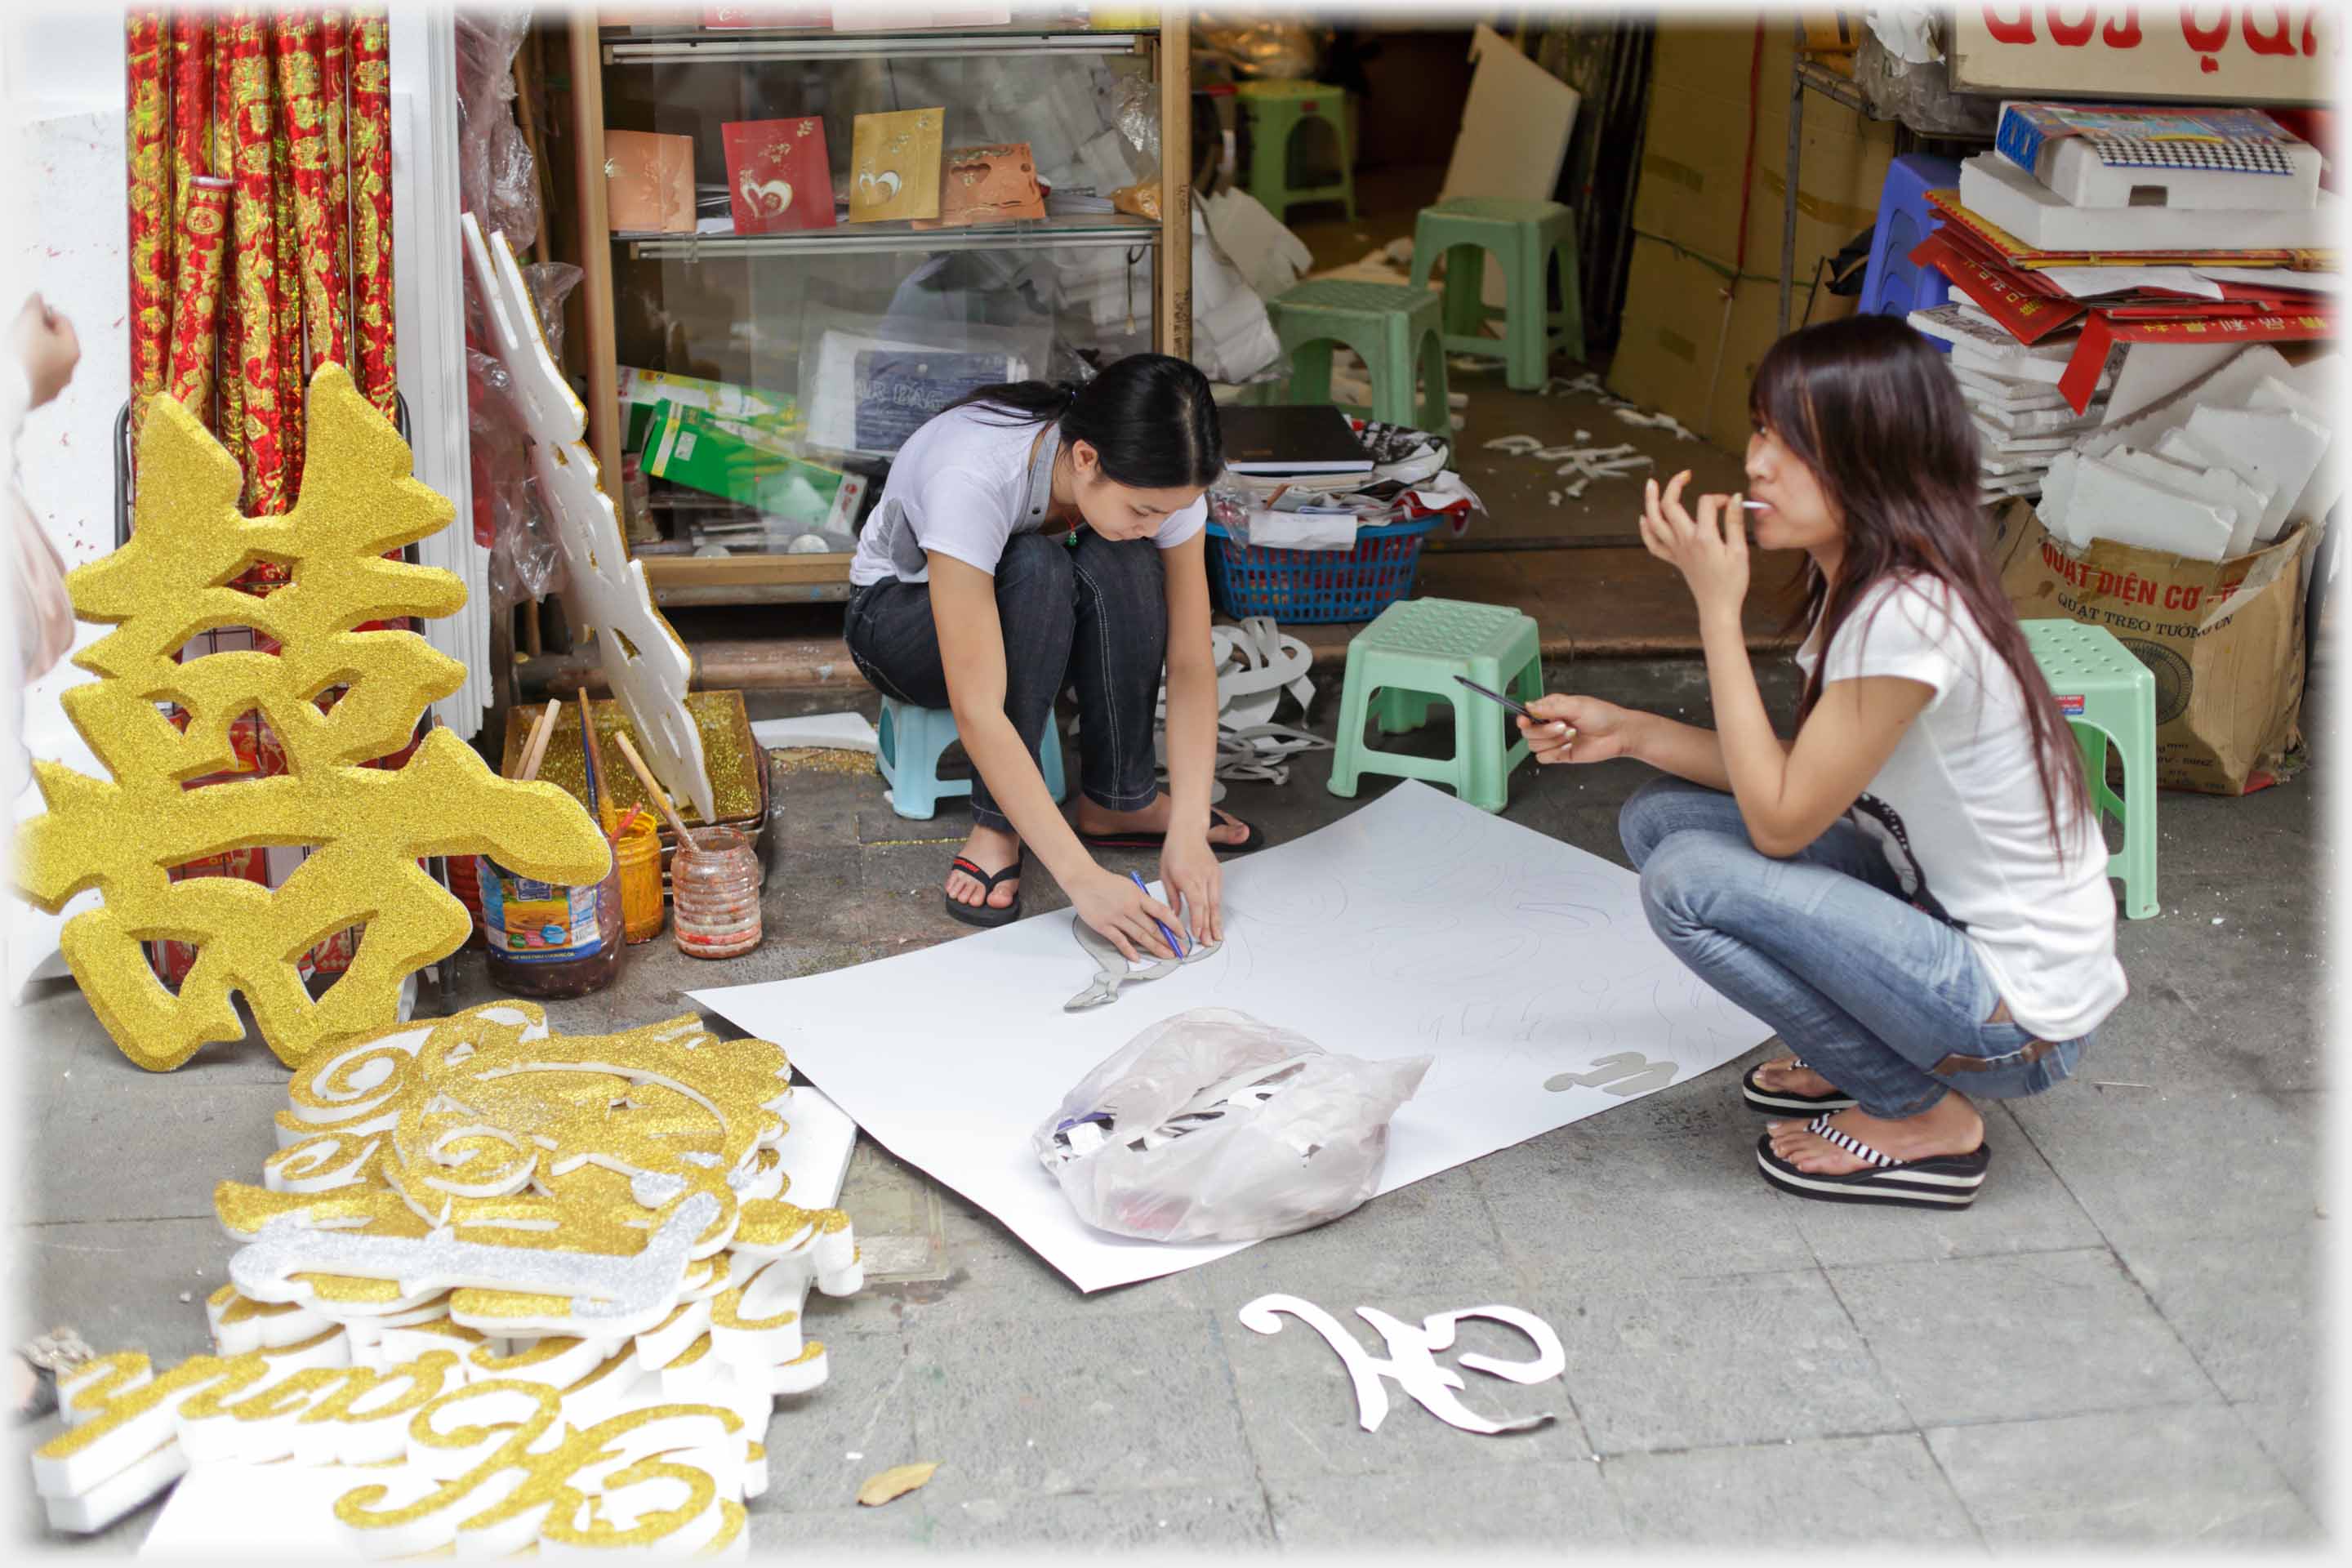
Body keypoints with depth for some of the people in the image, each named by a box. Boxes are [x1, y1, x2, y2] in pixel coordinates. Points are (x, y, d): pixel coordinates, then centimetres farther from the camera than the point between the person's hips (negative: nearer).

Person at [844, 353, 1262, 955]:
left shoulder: (1156, 482, -25)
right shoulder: (971, 477, -41)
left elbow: (1191, 665, -22)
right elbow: (978, 712, -43)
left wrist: (1188, 831, -34)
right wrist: (1081, 877, -47)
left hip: (1041, 619, 4)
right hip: (901, 621, -4)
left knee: (1121, 565, -30)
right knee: (1035, 568, -37)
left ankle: (1118, 801, -15)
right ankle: (998, 829, -24)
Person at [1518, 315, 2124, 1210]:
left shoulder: (1909, 614, -27)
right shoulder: (1857, 581, 2)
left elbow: (1781, 819, -20)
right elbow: (1805, 776, 9)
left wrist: (1717, 606, -19)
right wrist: (1626, 732, 1)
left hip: (2022, 1014, -9)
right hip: (1946, 918, 9)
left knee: (1691, 879, -21)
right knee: (1659, 818, 5)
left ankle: (1926, 1118, -4)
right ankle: (1863, 1059, 13)